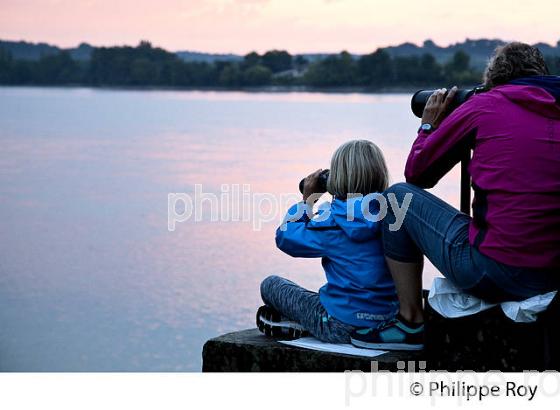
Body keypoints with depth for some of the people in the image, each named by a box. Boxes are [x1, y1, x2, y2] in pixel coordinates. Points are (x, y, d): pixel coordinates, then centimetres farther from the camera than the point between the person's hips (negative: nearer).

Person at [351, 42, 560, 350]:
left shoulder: (485, 104, 0)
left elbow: (417, 174, 9)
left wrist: (429, 125, 27)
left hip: (493, 274, -6)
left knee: (399, 196, 13)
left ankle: (410, 321, 16)